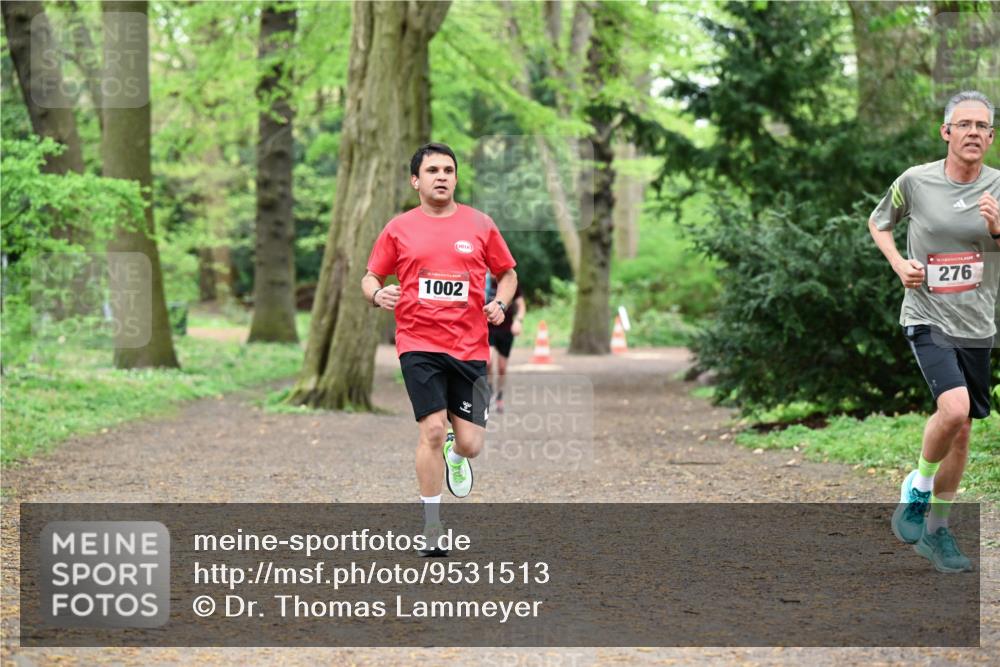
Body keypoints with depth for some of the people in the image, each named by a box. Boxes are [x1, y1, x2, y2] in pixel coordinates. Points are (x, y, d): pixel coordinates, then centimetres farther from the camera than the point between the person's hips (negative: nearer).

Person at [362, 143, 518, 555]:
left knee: (470, 444, -2)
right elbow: (371, 276, 11)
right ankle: (432, 527, 1)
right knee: (432, 431, -12)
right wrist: (376, 294, -12)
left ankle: (455, 452, 38)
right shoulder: (398, 229, 5)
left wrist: (500, 304, -5)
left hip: (469, 347, 1)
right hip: (419, 345, -1)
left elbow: (507, 274, 15)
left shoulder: (480, 225, 6)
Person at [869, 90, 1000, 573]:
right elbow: (879, 222, 12)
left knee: (961, 432, 10)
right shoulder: (916, 181, -6)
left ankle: (936, 530, 27)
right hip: (927, 317, -4)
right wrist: (898, 263, -4)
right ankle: (917, 491, 1)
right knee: (954, 407, -26)